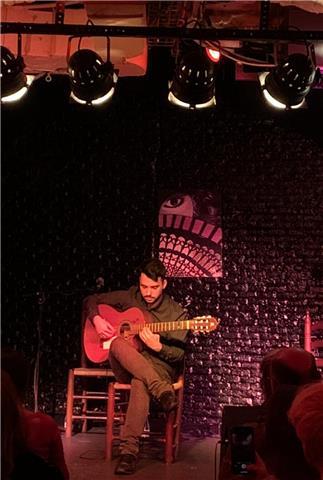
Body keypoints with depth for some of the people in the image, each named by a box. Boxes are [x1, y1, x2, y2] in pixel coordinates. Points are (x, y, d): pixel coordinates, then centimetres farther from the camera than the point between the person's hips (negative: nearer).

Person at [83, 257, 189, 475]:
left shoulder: (176, 314, 0)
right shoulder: (128, 298, 7)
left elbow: (179, 355, -5)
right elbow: (91, 300, 15)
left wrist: (158, 347, -26)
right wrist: (97, 319, -5)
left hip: (159, 366, -3)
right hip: (125, 366, 3)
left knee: (140, 383, -41)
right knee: (118, 343, -34)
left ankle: (129, 449, -41)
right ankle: (162, 390, -46)